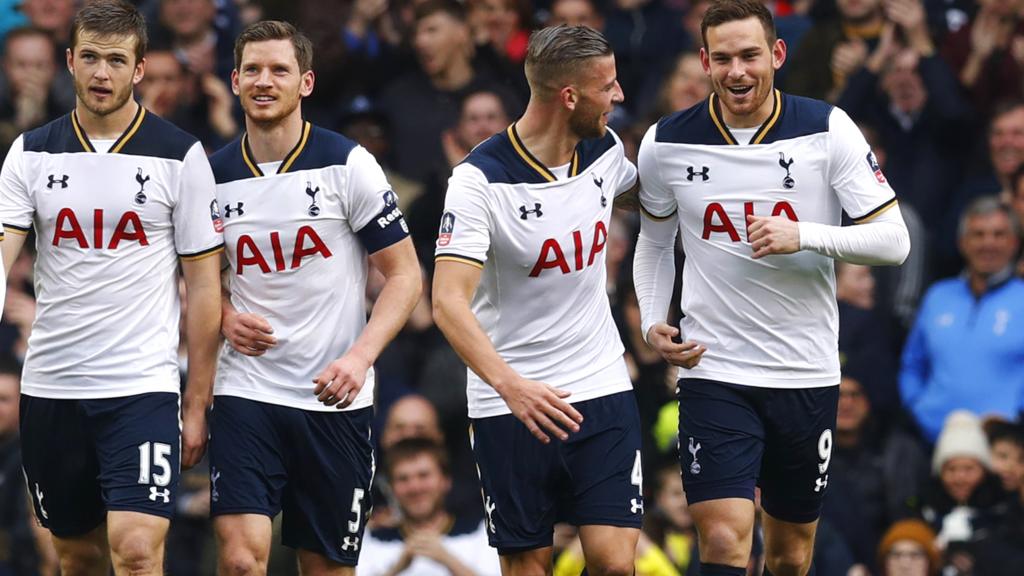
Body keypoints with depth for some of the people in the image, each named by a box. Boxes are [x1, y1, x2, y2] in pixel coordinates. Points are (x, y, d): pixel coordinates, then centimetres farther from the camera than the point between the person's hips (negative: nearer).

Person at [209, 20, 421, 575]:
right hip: (246, 394, 1)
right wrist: (226, 318, -2)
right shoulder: (215, 175, 4)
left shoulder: (347, 165, -5)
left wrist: (360, 357, -18)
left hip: (335, 401, -1)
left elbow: (404, 275, -3)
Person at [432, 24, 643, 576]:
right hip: (509, 403, -4)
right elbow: (449, 302, -24)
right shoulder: (479, 179, -16)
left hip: (602, 387, 4)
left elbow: (642, 192, 28)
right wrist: (509, 383, -37)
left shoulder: (605, 150, 1)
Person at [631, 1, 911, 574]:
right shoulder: (667, 143, -1)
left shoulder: (827, 129, -6)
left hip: (807, 376, 1)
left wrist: (805, 236, -23)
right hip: (714, 372, -1)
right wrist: (654, 322, 2)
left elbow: (893, 240, -8)